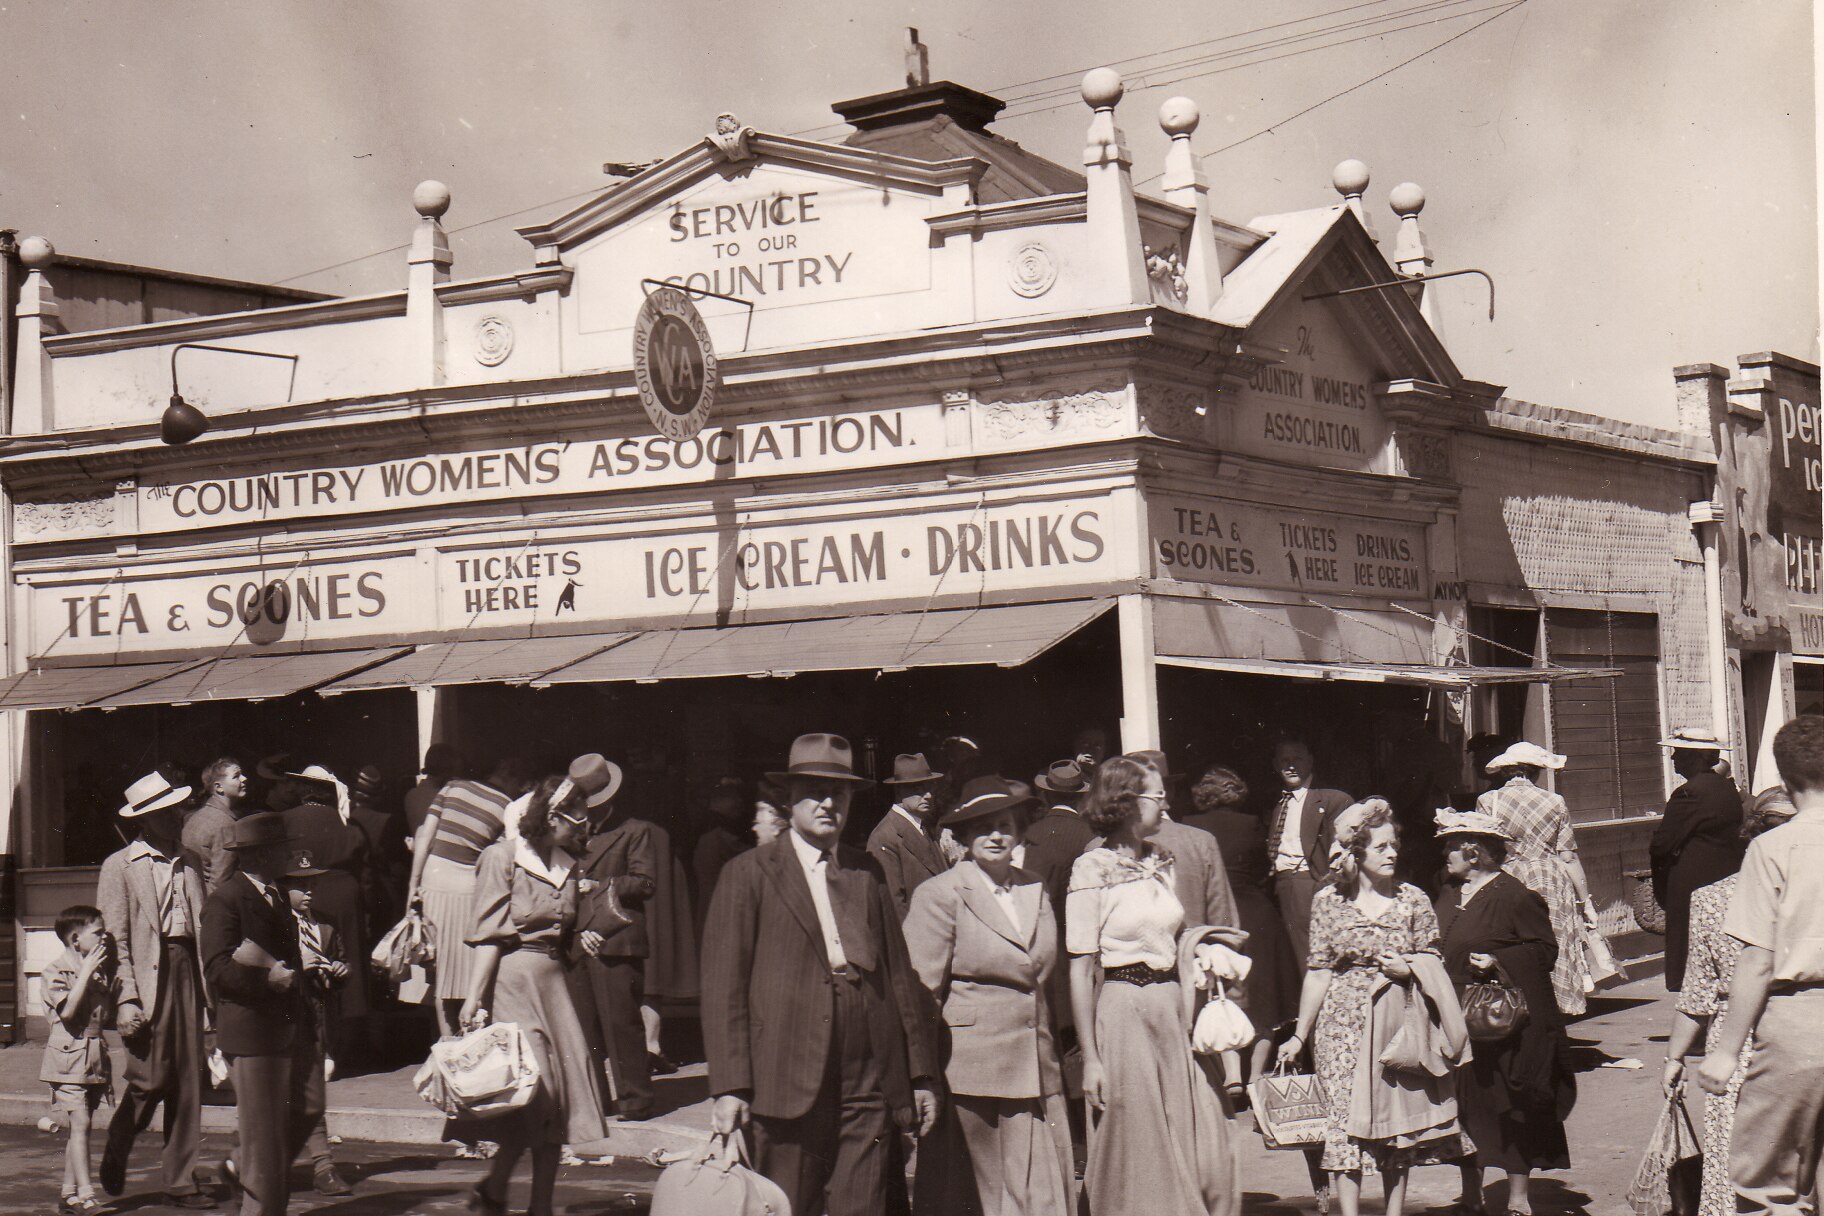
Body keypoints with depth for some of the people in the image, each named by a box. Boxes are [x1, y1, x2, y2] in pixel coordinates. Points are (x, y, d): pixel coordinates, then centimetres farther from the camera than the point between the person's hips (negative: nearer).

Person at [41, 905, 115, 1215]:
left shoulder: (101, 969, 14)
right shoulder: (55, 971, -8)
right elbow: (68, 1011, -21)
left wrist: (106, 974, 6)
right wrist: (86, 972, -20)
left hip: (94, 1058, 7)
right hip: (69, 1057, -7)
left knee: (81, 1128, 9)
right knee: (80, 1124, -14)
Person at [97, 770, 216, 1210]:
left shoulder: (188, 863, 15)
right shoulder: (120, 866, 1)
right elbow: (114, 938, -4)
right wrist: (126, 999, -13)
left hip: (188, 971, 5)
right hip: (148, 976, -5)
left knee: (188, 1082, 3)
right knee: (150, 1078, -7)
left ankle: (181, 1182, 9)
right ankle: (114, 1156, 21)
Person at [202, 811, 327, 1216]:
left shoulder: (278, 897, 19)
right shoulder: (225, 901, -11)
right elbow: (218, 969, -19)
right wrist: (268, 978, -27)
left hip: (291, 1027, 9)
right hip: (251, 1032, -9)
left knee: (308, 1107, 10)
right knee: (261, 1126, -1)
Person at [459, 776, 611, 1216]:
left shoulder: (567, 866, 13)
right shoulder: (502, 856, -7)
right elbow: (489, 933, -12)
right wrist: (474, 996, -17)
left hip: (552, 979, 7)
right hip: (510, 979, -7)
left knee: (560, 1097, 2)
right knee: (533, 1088, -11)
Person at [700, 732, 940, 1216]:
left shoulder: (868, 873, 16)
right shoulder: (749, 874, 3)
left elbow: (901, 973, 17)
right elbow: (723, 987, -1)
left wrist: (922, 1073, 13)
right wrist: (730, 1086, -8)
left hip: (869, 1085, 4)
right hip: (788, 1081, -3)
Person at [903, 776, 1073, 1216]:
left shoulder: (1035, 890, 13)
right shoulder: (938, 895, -5)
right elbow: (921, 993, -6)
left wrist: (1054, 1060, 15)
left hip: (1037, 1075, 5)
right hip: (969, 1073, -5)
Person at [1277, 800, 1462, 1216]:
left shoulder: (1413, 900, 5)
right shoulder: (1329, 901, 3)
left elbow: (1434, 964, 11)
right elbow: (1318, 971, 5)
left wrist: (1407, 970, -11)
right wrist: (1300, 1035, 5)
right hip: (1343, 1025, -1)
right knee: (1345, 1119, -8)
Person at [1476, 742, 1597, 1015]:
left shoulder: (1487, 801, 1)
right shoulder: (1554, 802, 3)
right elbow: (1569, 857, 4)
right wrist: (1586, 902, 11)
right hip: (1553, 889, 1)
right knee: (1554, 960, 6)